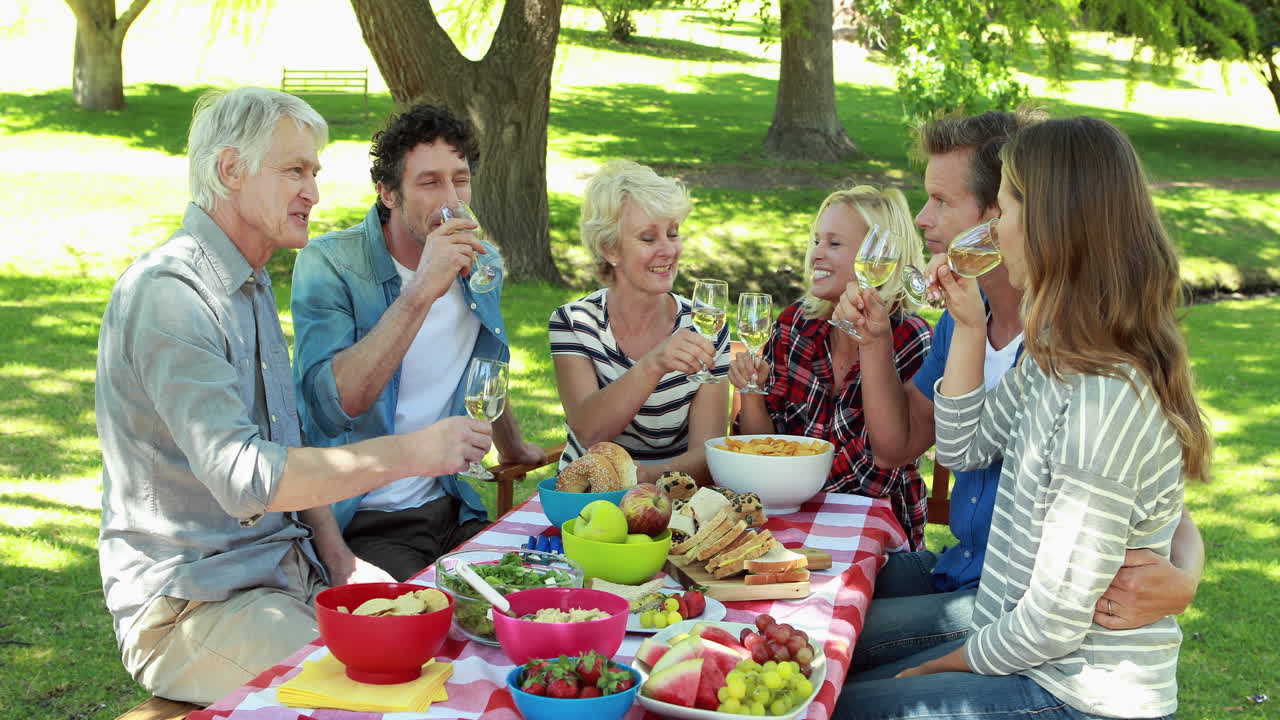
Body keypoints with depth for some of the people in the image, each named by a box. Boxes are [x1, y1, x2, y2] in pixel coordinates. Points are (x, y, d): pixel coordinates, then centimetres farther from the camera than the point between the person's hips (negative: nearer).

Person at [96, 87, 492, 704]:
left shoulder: (251, 284, 15)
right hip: (189, 604, -9)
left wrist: (334, 552, 4)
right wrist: (410, 453, -28)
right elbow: (242, 477, -28)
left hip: (286, 571, 9)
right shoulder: (166, 295, -18)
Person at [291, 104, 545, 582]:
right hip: (364, 521, -6)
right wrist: (421, 292, -30)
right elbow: (332, 405, -28)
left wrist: (513, 449, 42)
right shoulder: (328, 264, -12)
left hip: (451, 508, 6)